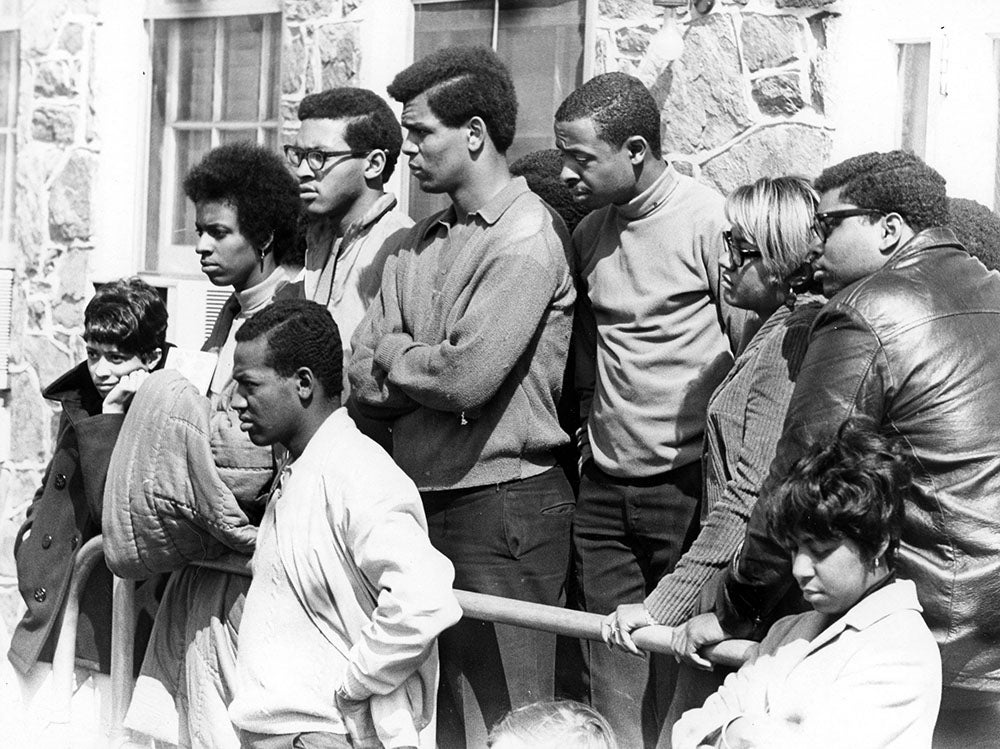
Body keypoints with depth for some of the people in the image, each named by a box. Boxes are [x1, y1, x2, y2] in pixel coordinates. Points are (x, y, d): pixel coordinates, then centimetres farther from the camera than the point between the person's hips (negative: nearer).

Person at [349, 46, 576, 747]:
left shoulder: (527, 238, -12)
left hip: (502, 504, -8)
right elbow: (367, 383, 6)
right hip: (422, 501, 8)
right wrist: (430, 363, -11)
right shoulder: (422, 242, 12)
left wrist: (396, 355, -3)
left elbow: (465, 379, -21)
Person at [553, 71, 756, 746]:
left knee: (686, 672, 1)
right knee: (614, 681, 8)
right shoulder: (589, 232, 9)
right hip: (604, 484, 6)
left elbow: (758, 347, -9)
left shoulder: (709, 218, -12)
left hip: (687, 483, -6)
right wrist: (593, 419, 12)